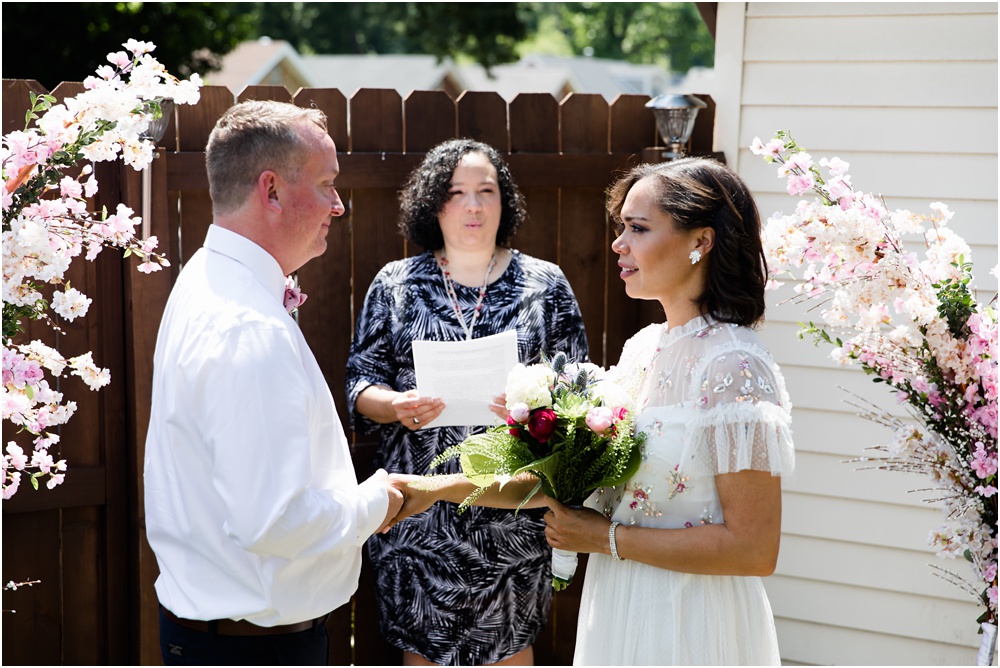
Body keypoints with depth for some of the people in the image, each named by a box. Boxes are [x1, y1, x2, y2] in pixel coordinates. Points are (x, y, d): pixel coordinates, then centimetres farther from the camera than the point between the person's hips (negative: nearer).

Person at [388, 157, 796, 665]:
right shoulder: (643, 348, 5)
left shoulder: (734, 367, -20)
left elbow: (754, 550, -22)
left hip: (687, 624, -7)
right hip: (618, 609, 7)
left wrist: (608, 538, -16)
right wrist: (440, 488, 2)